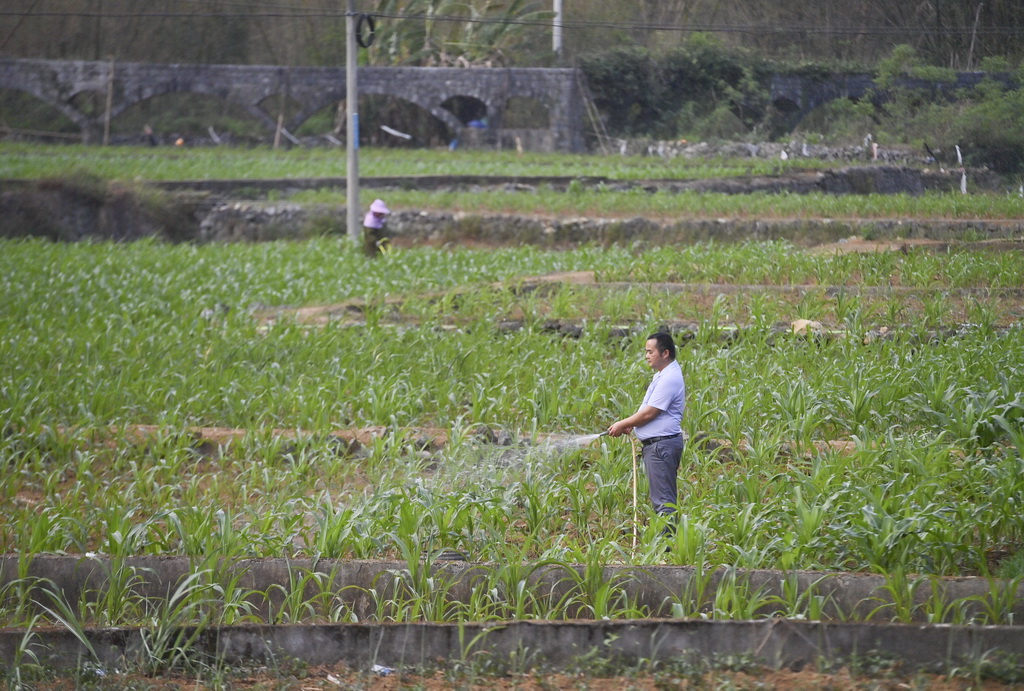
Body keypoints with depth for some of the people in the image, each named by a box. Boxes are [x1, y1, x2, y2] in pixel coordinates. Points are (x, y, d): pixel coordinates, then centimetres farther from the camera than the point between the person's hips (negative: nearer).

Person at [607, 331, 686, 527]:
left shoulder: (669, 378, -18)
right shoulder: (662, 375, 17)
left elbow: (649, 413, -19)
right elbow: (647, 408, 26)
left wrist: (623, 424, -6)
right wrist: (630, 424, 10)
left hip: (662, 444, -11)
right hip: (654, 444, 11)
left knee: (664, 500, -11)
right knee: (663, 498, 13)